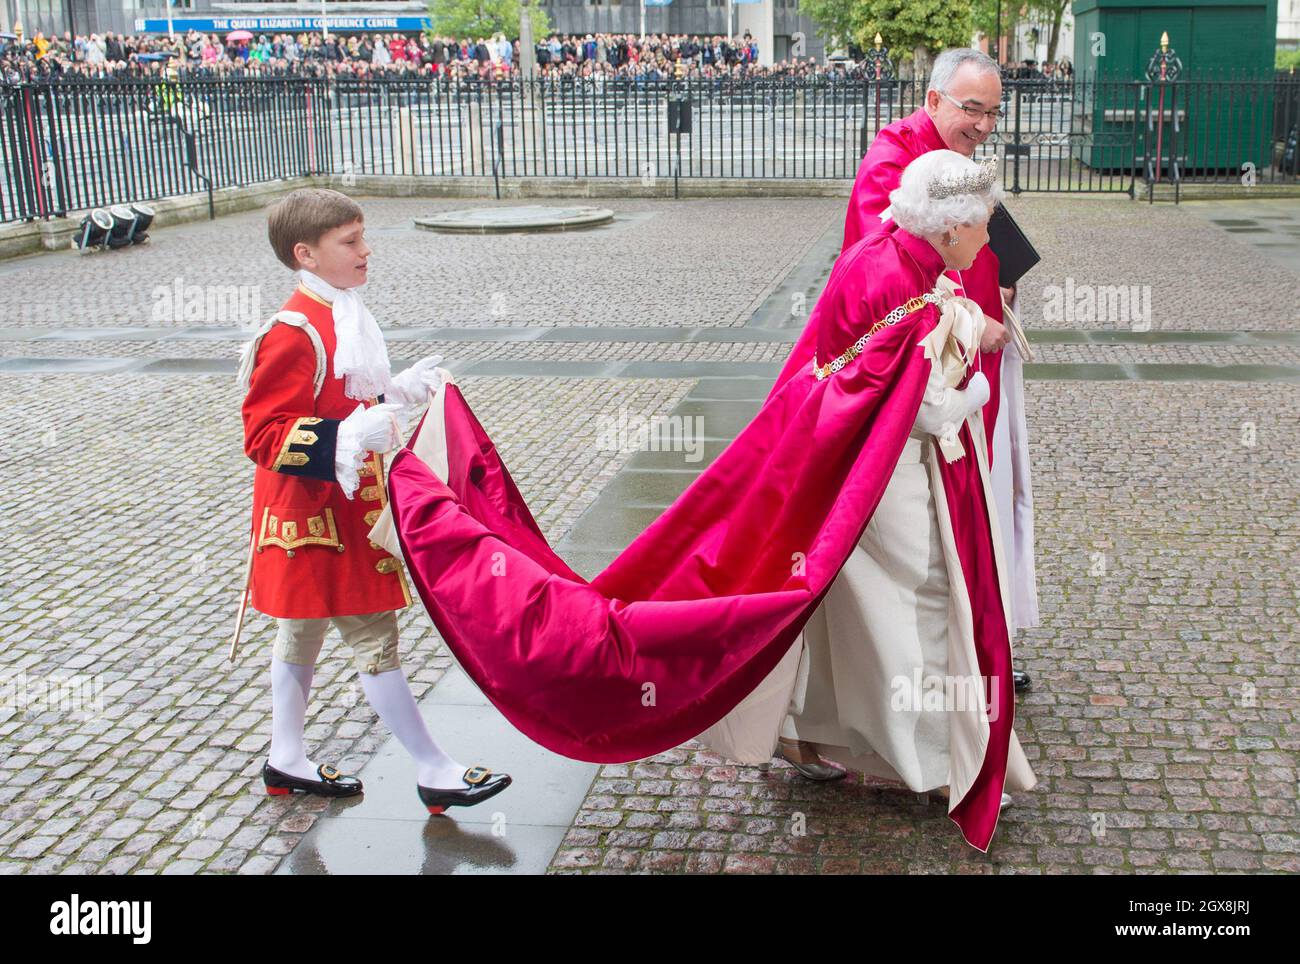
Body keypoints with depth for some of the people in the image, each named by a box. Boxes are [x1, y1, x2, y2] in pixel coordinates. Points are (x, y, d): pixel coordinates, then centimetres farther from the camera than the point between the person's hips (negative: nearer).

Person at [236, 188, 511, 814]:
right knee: (373, 635, -3)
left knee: (302, 630, 18)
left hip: (344, 504, 10)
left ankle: (286, 761, 32)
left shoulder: (341, 316, 9)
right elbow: (263, 433, -24)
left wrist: (399, 392, 13)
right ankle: (432, 772, 6)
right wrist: (347, 440, -34)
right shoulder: (294, 333, -22)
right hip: (316, 512, -10)